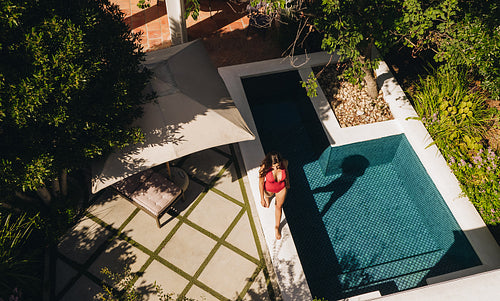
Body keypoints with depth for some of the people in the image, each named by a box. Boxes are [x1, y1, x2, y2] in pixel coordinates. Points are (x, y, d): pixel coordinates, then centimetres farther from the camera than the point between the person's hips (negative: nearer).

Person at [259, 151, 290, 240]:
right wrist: (262, 198, -13)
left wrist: (288, 182, 10)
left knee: (279, 206, 23)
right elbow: (261, 182, -21)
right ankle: (267, 197, 75)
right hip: (269, 189, -1)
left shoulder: (284, 162, -34)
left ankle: (277, 227, 49)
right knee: (268, 196, 34)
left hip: (282, 188, 2)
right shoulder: (264, 168, -39)